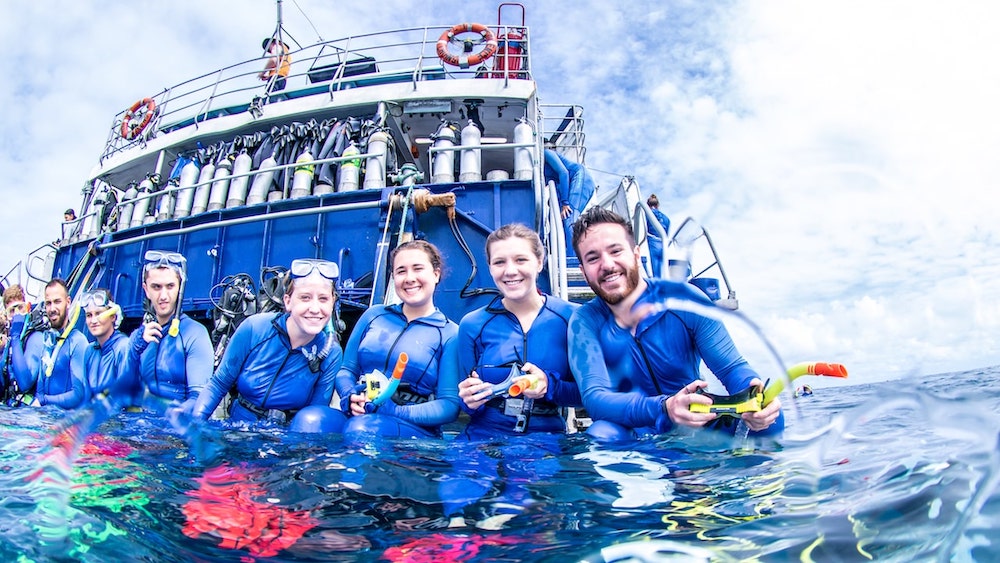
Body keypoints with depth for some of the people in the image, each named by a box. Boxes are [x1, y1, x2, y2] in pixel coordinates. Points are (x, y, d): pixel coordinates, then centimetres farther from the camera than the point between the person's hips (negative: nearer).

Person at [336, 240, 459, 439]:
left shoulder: (450, 334, 0)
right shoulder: (373, 315, 14)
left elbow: (450, 405, -5)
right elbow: (346, 370, 15)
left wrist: (395, 412, -19)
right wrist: (350, 398, -8)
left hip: (416, 429, -4)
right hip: (357, 416, 5)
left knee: (360, 428, -36)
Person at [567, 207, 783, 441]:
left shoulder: (683, 299, -10)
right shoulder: (585, 322, -11)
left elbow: (732, 368, -8)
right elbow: (594, 398, -22)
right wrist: (664, 408, -40)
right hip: (632, 435, 0)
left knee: (770, 418, -26)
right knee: (601, 433, -34)